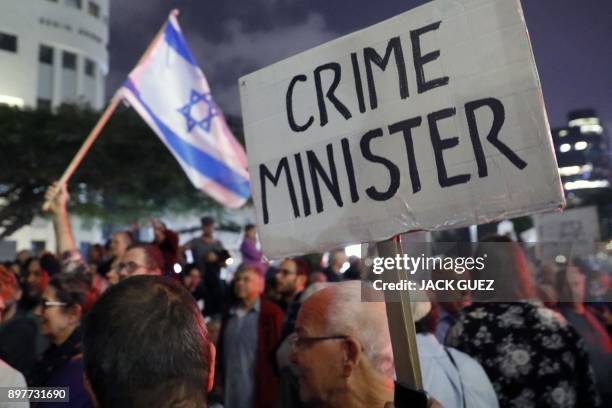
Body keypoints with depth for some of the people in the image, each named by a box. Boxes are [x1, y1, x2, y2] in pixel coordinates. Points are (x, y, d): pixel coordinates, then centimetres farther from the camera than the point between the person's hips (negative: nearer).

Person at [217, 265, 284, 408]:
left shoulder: (272, 313, -9)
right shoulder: (229, 314, 12)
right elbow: (222, 350, 17)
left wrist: (270, 388, -10)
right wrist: (221, 382, 12)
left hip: (257, 391, -5)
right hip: (230, 392, 6)